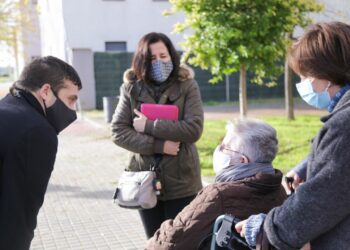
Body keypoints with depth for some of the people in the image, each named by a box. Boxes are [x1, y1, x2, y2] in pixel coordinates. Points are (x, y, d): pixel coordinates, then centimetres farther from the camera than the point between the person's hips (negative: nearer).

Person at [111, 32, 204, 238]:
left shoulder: (187, 86, -5)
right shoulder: (131, 88, 0)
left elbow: (194, 129, -15)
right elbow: (118, 132, -4)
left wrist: (149, 126, -16)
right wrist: (158, 145, -16)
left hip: (181, 183, -2)